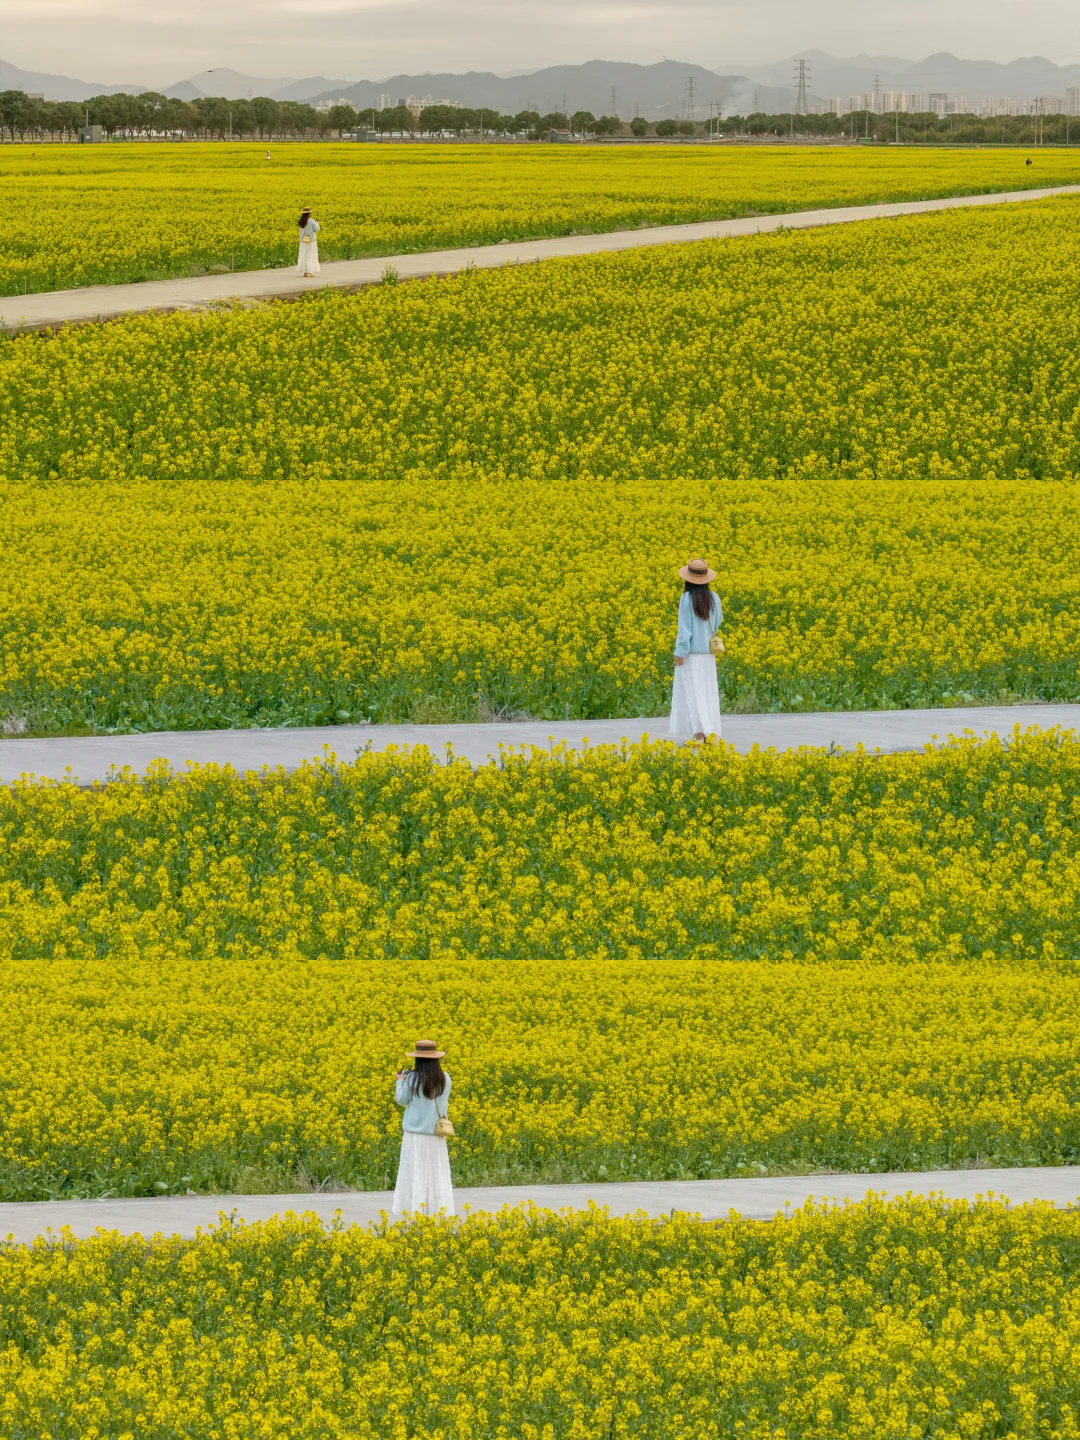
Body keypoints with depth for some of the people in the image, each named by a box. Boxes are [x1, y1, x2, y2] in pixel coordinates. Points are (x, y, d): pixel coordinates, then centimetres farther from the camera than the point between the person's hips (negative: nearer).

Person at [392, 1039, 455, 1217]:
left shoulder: (412, 1079, -15)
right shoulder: (445, 1079, -2)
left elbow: (402, 1100, -2)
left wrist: (400, 1081, 14)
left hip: (415, 1132, -3)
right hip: (437, 1134, 4)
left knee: (415, 1171, 2)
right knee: (437, 1171, 9)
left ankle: (415, 1209, 0)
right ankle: (440, 1209, 7)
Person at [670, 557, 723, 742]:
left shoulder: (687, 599, -16)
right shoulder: (714, 598, 0)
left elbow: (684, 627, -17)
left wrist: (679, 653, -12)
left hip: (690, 651, -5)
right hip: (708, 652, 5)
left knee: (693, 692, -4)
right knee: (708, 692, 9)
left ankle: (699, 733, -13)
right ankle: (711, 733, 5)